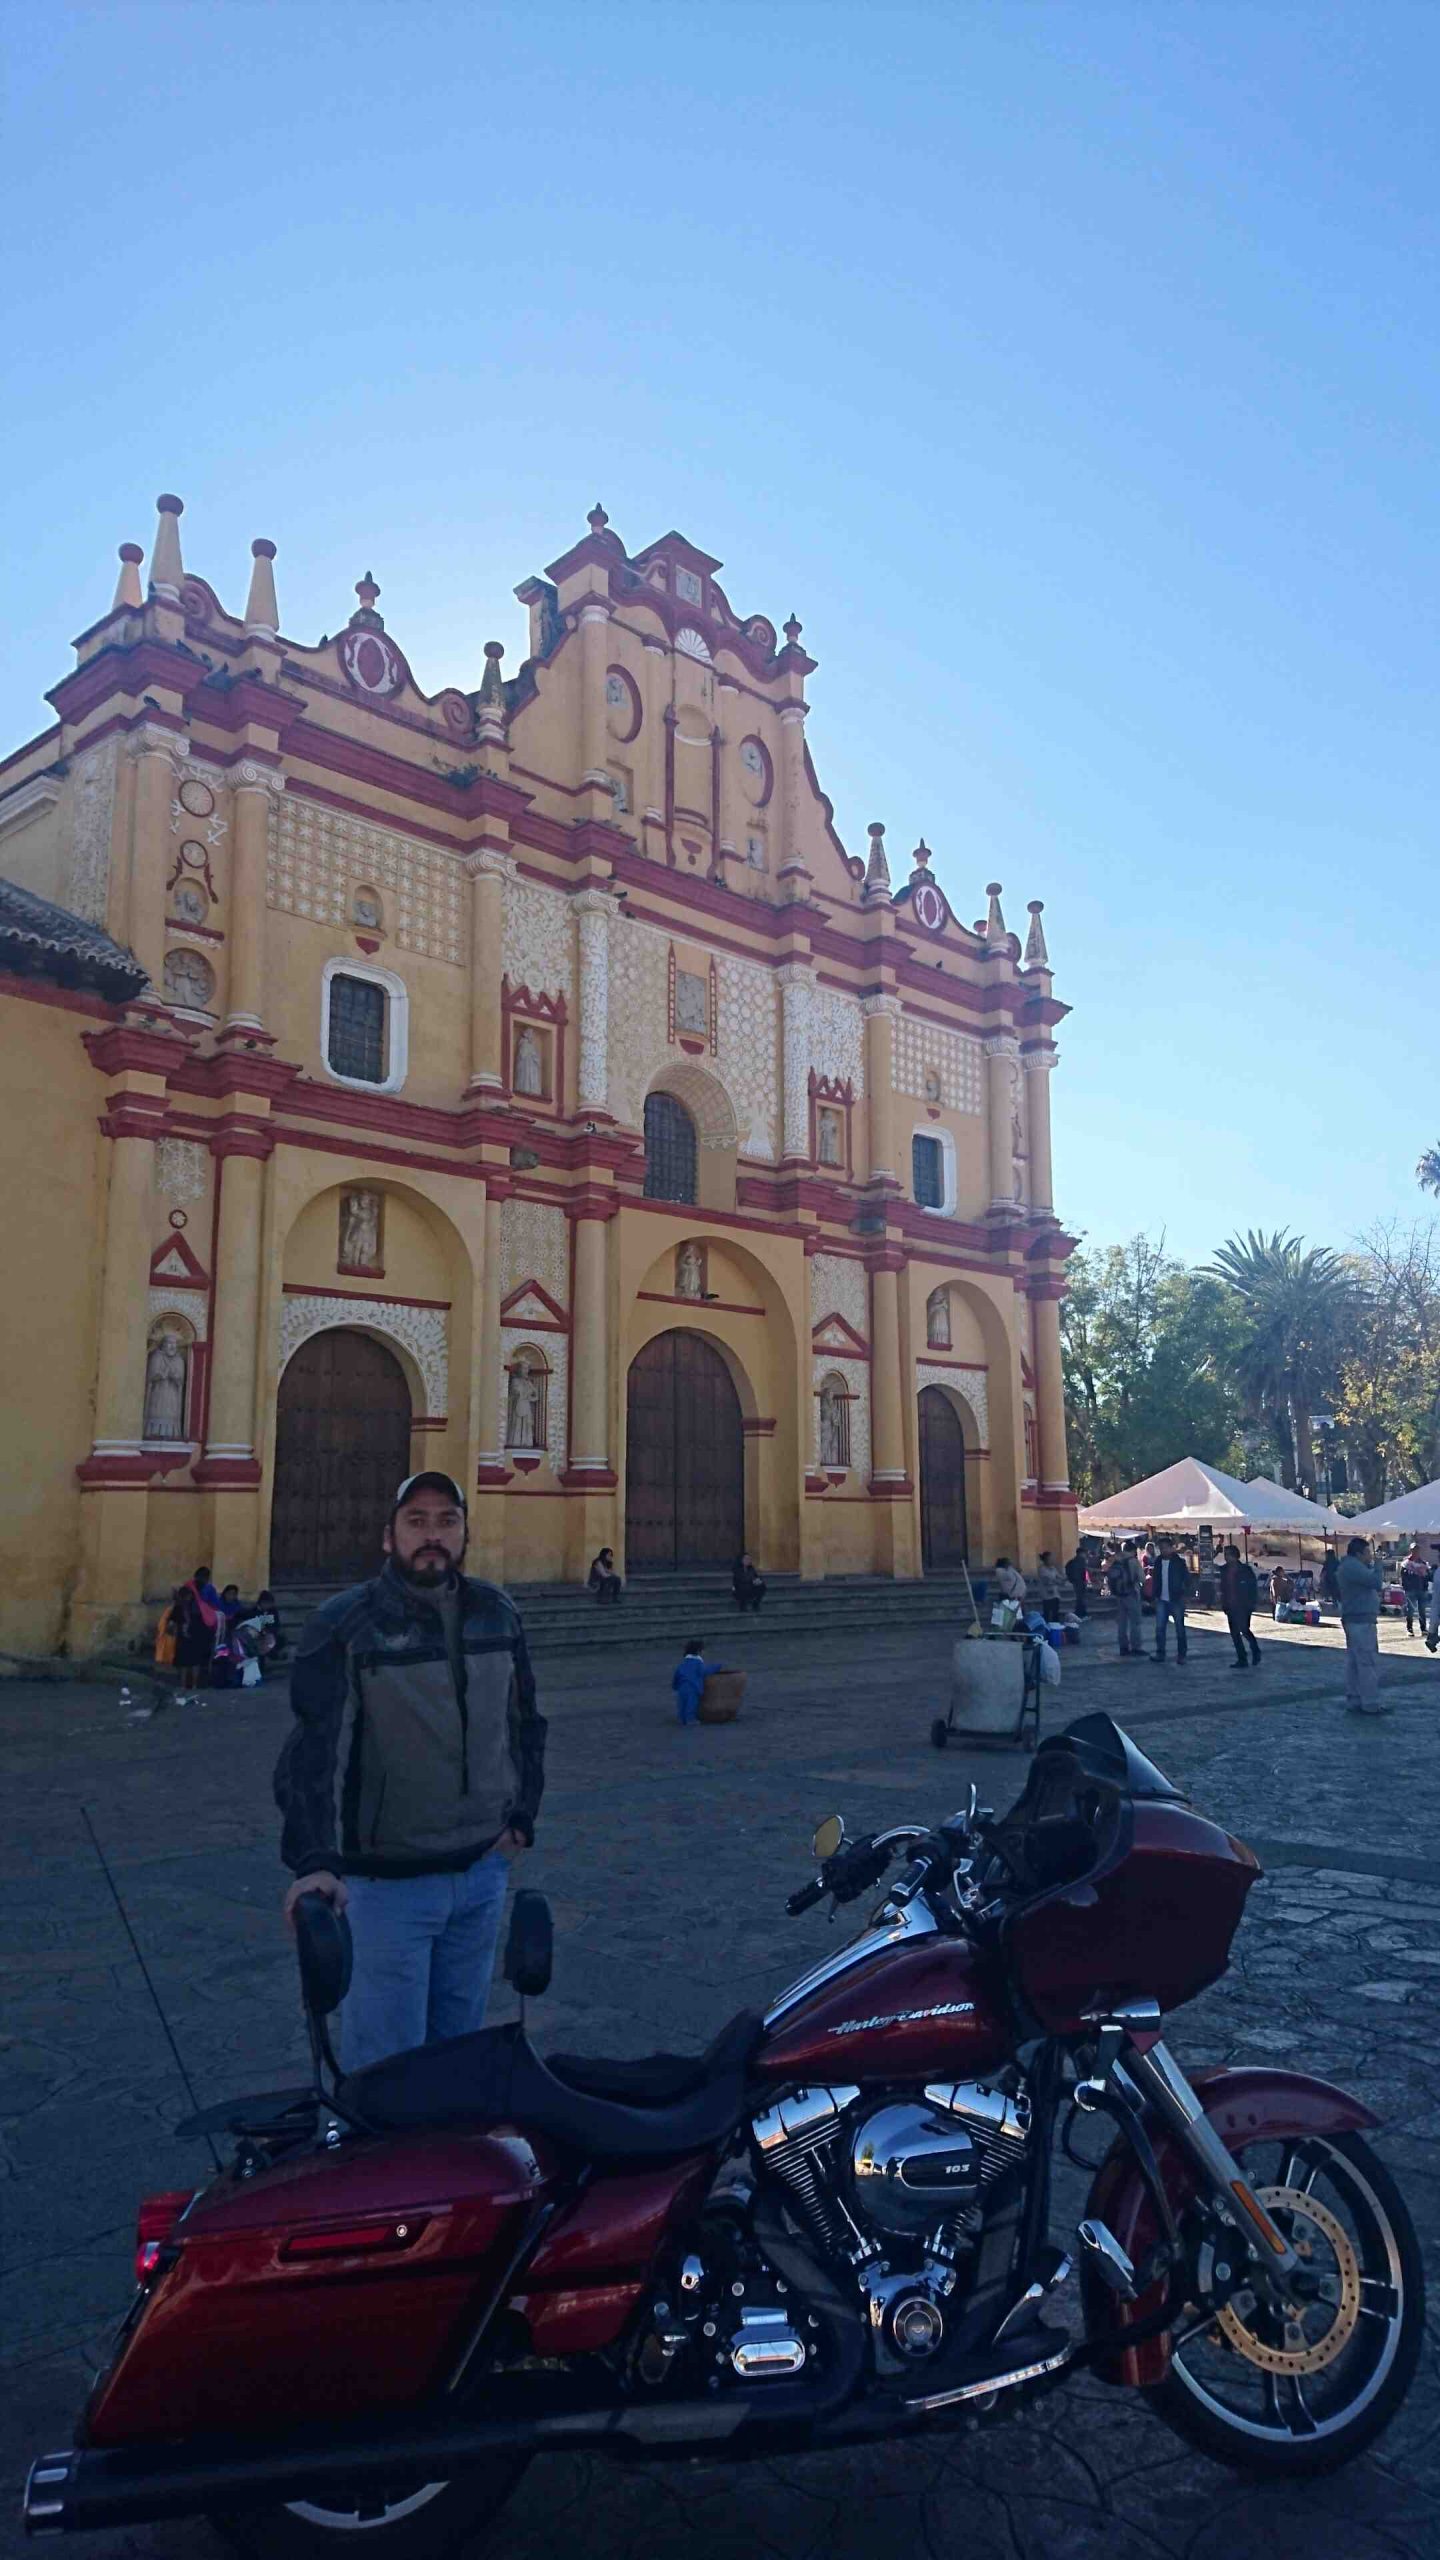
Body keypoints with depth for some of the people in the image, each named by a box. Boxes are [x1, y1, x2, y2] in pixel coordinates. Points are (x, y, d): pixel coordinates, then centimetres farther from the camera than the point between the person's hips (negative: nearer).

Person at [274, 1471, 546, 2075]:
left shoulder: (497, 1614, 3)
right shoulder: (342, 1626, -13)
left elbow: (526, 1721, 16)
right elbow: (313, 1748, -22)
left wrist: (522, 1815, 10)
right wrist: (314, 1860, -32)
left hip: (483, 1867, 5)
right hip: (387, 1882, -5)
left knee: (459, 2042, 19)